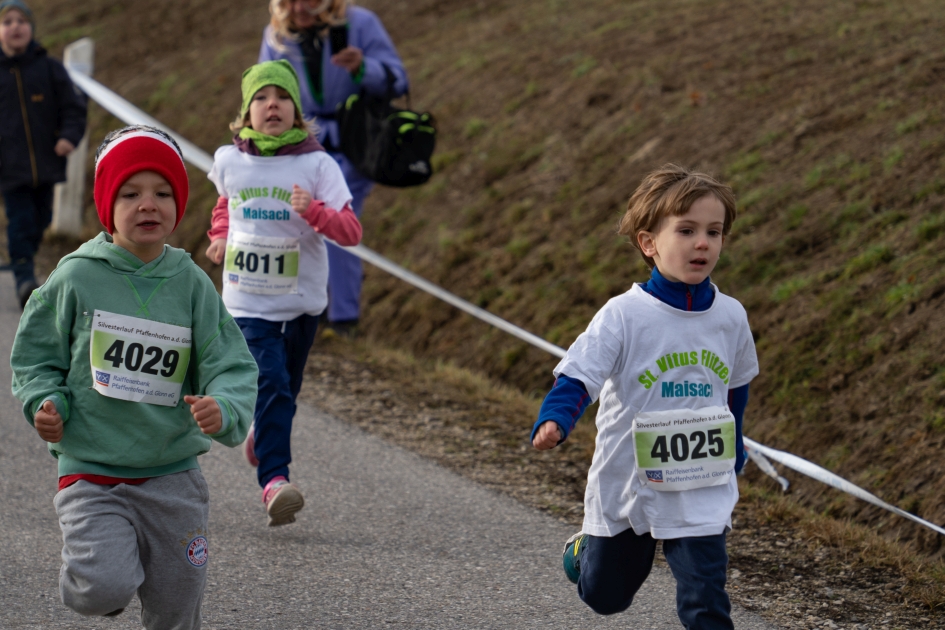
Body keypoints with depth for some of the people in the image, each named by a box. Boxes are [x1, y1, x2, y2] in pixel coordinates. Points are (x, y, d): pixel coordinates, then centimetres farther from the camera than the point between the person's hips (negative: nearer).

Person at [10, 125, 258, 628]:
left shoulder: (192, 284, 0)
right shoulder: (77, 276, -5)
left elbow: (233, 366, -3)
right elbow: (35, 354, 6)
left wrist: (224, 409, -24)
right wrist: (45, 402, -13)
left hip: (172, 473, 3)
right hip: (90, 469, -3)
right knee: (106, 590, -21)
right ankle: (84, 568, 14)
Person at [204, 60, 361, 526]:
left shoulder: (316, 165, -9)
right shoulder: (229, 160, -1)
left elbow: (351, 232, -15)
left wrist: (312, 210, -30)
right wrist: (220, 235, 11)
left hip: (301, 299, 1)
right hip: (247, 299, -1)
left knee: (284, 390, 16)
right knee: (271, 383, -18)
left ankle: (264, 434, 46)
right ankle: (274, 480, -23)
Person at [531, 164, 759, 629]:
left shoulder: (730, 317, -2)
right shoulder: (623, 316, -16)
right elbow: (577, 377, -22)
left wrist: (732, 452, 24)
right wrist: (553, 421, -41)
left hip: (702, 495, 1)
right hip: (626, 485, -1)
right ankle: (585, 551, 54)